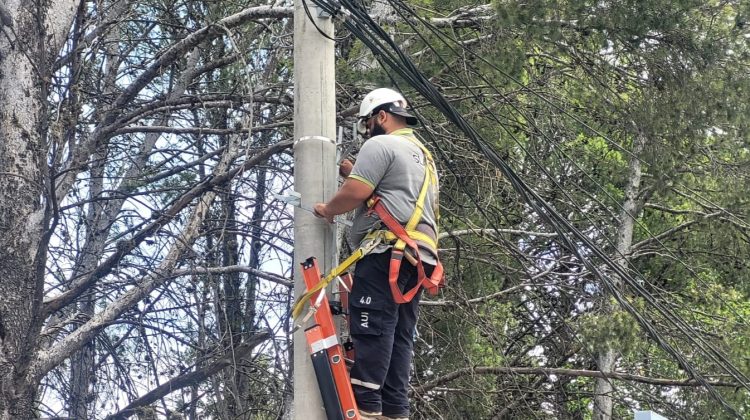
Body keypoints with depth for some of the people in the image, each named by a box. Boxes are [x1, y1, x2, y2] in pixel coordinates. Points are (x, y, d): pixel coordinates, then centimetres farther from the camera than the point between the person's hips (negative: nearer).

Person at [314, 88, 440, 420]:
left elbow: (356, 193, -10)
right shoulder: (424, 156, 30)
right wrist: (354, 173, 30)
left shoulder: (380, 145, -1)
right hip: (421, 256, 9)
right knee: (400, 334, 5)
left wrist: (327, 209, 7)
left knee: (371, 328, -14)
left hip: (387, 252, -9)